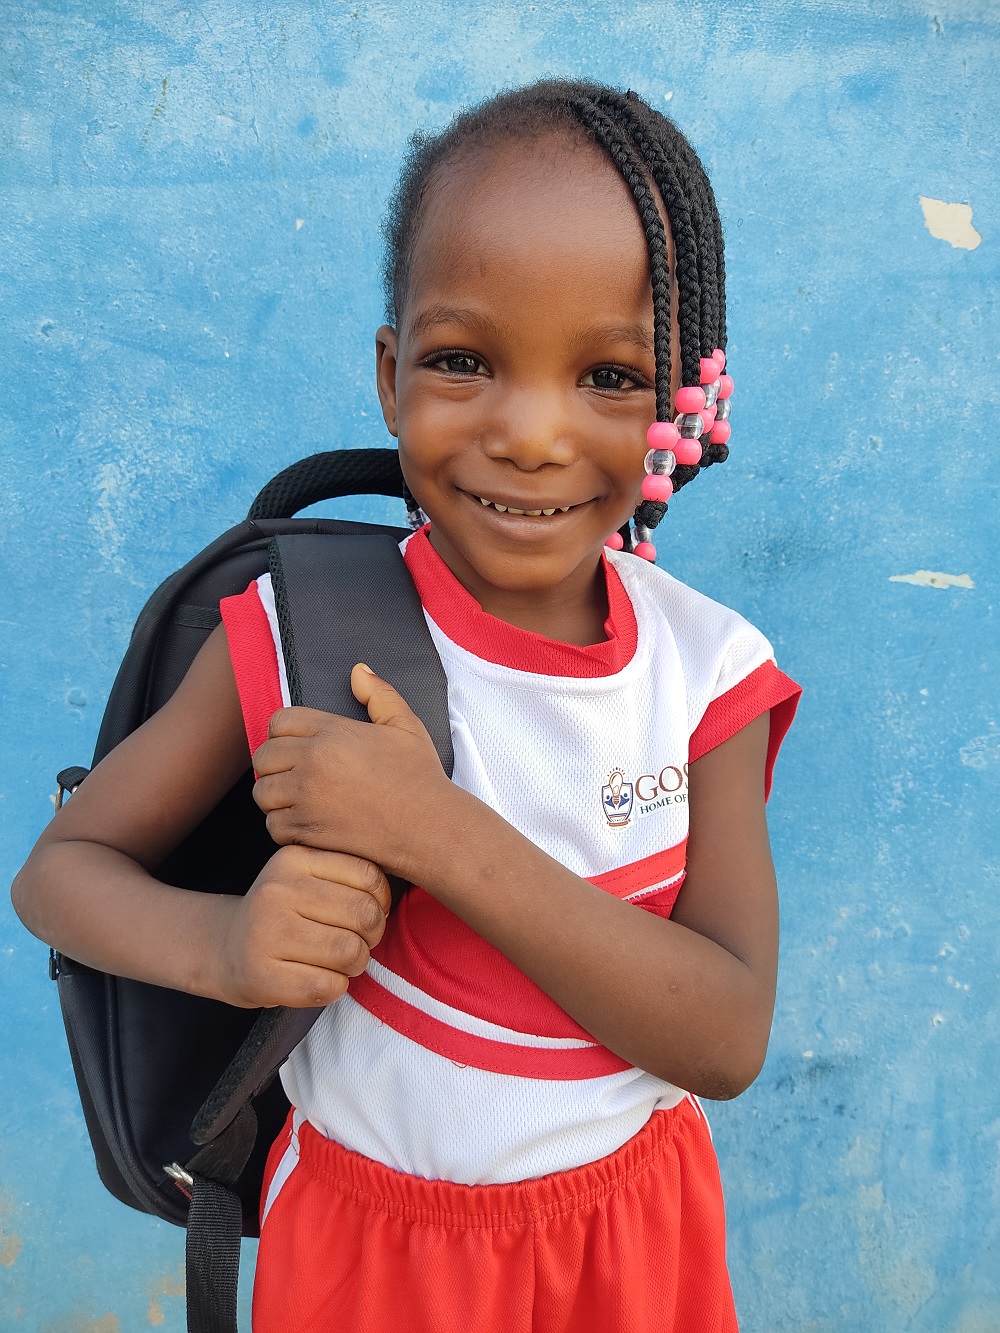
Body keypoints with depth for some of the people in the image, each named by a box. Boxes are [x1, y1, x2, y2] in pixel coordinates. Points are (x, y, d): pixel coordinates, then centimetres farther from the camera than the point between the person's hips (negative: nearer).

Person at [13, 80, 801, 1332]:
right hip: (362, 1222, -1)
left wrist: (445, 835, -33)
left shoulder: (707, 669, -15)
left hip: (628, 1224, 2)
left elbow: (728, 1039, -21)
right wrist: (223, 940, -32)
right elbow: (60, 866, -10)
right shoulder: (295, 631, -19)